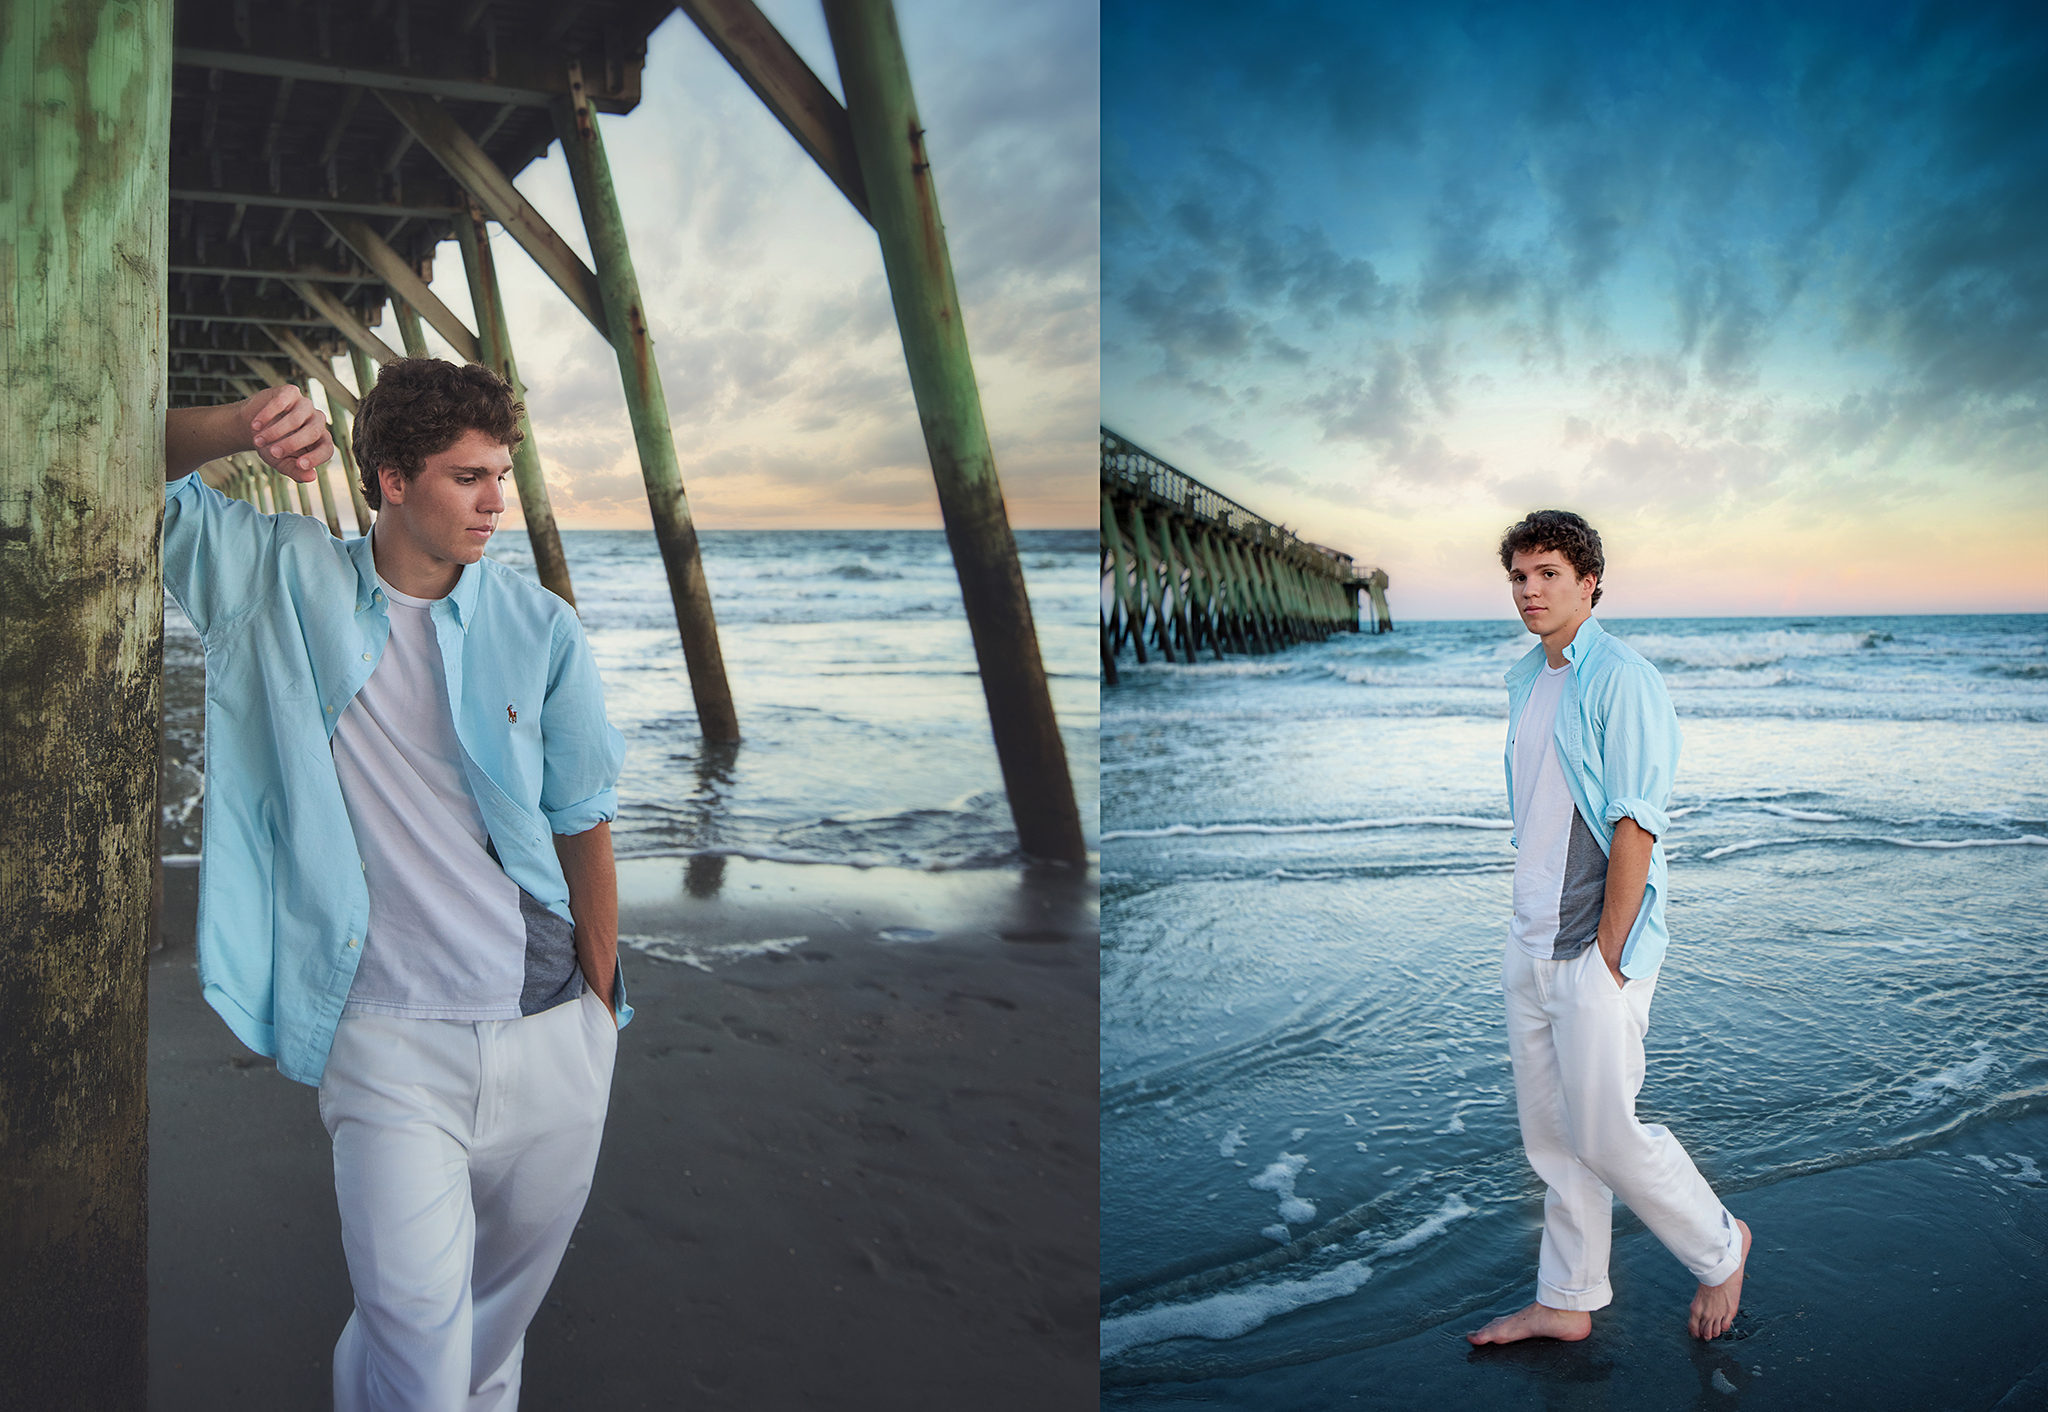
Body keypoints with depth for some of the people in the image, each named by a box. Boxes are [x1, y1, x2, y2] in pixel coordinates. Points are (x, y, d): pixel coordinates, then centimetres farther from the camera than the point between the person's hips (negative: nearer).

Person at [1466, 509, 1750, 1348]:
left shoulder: (1622, 681, -15)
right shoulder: (1526, 680, 11)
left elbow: (1636, 828, -18)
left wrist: (1605, 957, -17)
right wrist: (1531, 931, 14)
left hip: (1594, 952, -8)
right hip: (1528, 946, 8)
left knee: (1604, 1136, 1)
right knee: (1551, 1135, 14)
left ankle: (1720, 1249, 27)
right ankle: (1567, 1302, 27)